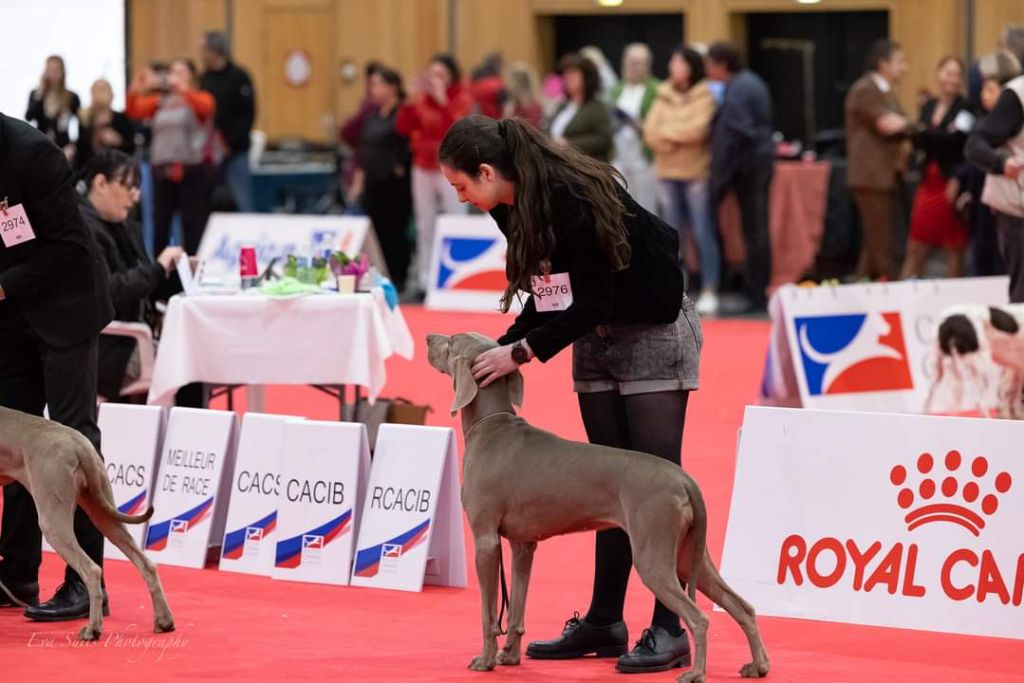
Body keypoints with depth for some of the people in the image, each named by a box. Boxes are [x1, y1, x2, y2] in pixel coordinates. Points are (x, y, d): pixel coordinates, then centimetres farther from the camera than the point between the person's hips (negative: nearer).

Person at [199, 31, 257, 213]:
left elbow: (247, 115, -10)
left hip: (234, 152, -5)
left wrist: (230, 144, -15)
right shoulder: (203, 79, 10)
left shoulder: (238, 77, -5)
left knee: (242, 203, -5)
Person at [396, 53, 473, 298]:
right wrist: (411, 101, -9)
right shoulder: (422, 98, 7)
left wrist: (442, 101, -21)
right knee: (425, 228, 4)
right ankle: (425, 282, 6)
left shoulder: (461, 98, -3)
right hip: (423, 168, 4)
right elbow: (403, 128, 1)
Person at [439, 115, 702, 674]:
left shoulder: (573, 201, -28)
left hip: (653, 330, -8)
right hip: (595, 337, 8)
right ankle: (604, 621, 12)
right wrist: (501, 349, -7)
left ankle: (669, 629, -7)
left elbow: (593, 303, -26)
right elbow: (549, 298, 5)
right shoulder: (513, 207, -3)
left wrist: (522, 352, -24)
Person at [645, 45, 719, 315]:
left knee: (704, 234, -5)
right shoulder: (664, 95, 12)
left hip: (696, 173, -5)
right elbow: (650, 132, 4)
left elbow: (698, 130, -14)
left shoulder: (706, 95, -3)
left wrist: (667, 133, -1)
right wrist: (678, 139, -12)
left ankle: (709, 292, -3)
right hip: (667, 172, 5)